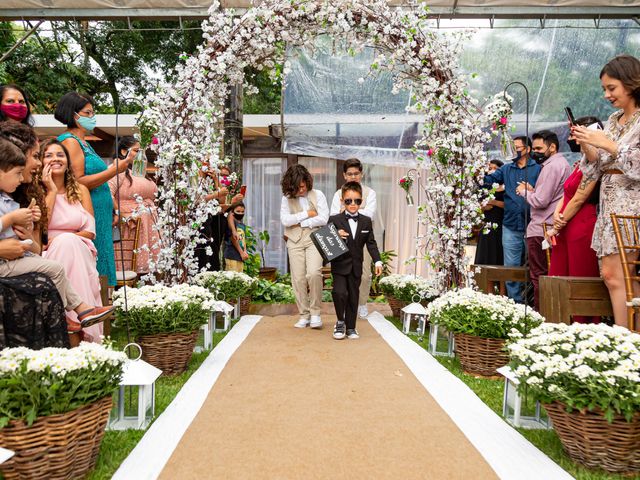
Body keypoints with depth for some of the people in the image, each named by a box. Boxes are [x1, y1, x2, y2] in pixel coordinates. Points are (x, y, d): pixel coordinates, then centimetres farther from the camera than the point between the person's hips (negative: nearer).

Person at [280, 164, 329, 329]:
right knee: (298, 278, 0)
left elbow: (323, 219, -6)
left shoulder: (317, 195, 4)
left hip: (314, 239, -2)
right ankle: (304, 315, 10)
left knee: (314, 273, -19)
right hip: (295, 241, 2)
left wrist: (298, 222, -5)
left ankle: (315, 312, -5)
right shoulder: (287, 198, 7)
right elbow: (285, 220, -6)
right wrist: (307, 214, -6)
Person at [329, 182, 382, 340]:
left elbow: (371, 243, 7)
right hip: (340, 265, -3)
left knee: (353, 297, 9)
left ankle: (350, 328, 23)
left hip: (356, 266, 3)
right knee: (340, 292, -17)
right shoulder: (334, 220, -3)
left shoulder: (366, 221, 6)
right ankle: (340, 321, 7)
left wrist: (377, 261, -2)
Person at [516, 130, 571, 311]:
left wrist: (524, 192, -3)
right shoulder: (563, 164, 19)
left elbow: (540, 201, -19)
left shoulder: (551, 166, -13)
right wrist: (533, 190, 11)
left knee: (538, 276, -6)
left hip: (541, 230, -10)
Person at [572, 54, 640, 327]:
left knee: (614, 275, -13)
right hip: (610, 202, 8)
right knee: (610, 275, 4)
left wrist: (608, 145, -17)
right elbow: (597, 168, 16)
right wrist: (585, 145, 0)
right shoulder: (613, 120, 18)